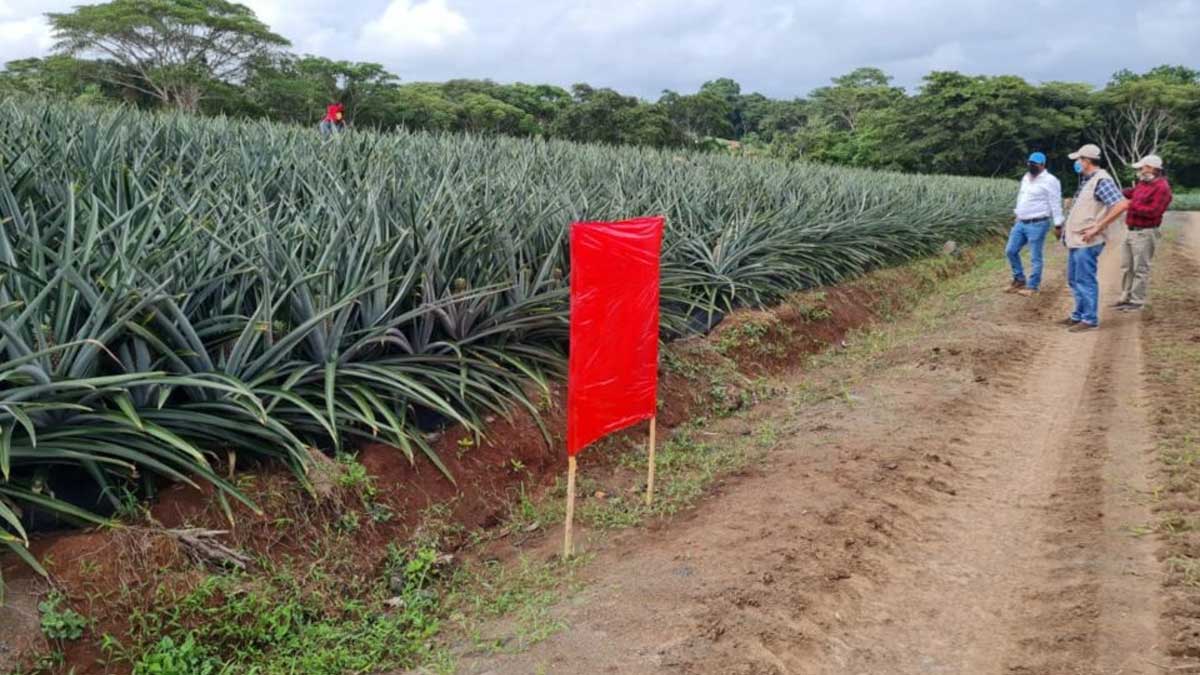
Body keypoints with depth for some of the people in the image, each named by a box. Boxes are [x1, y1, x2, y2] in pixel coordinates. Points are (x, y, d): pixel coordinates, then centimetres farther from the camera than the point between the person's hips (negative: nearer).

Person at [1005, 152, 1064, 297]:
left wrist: (1058, 225, -14)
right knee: (1010, 251, 9)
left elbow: (1055, 204, -12)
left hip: (1038, 225, -8)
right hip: (1021, 223, 8)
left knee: (1035, 258, -2)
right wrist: (1017, 217, 24)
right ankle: (1019, 279, 23)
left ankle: (1032, 286, 6)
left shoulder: (1049, 181, -11)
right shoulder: (1026, 177, 13)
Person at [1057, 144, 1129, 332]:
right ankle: (1079, 315, 27)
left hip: (1087, 242, -10)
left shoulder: (1101, 180, -15)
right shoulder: (1086, 180, 14)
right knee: (1074, 279, 17)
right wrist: (1066, 226, 17)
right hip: (1075, 240, 10)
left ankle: (1090, 320, 2)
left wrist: (1097, 228, -24)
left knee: (1085, 280, -5)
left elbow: (1122, 204, -25)